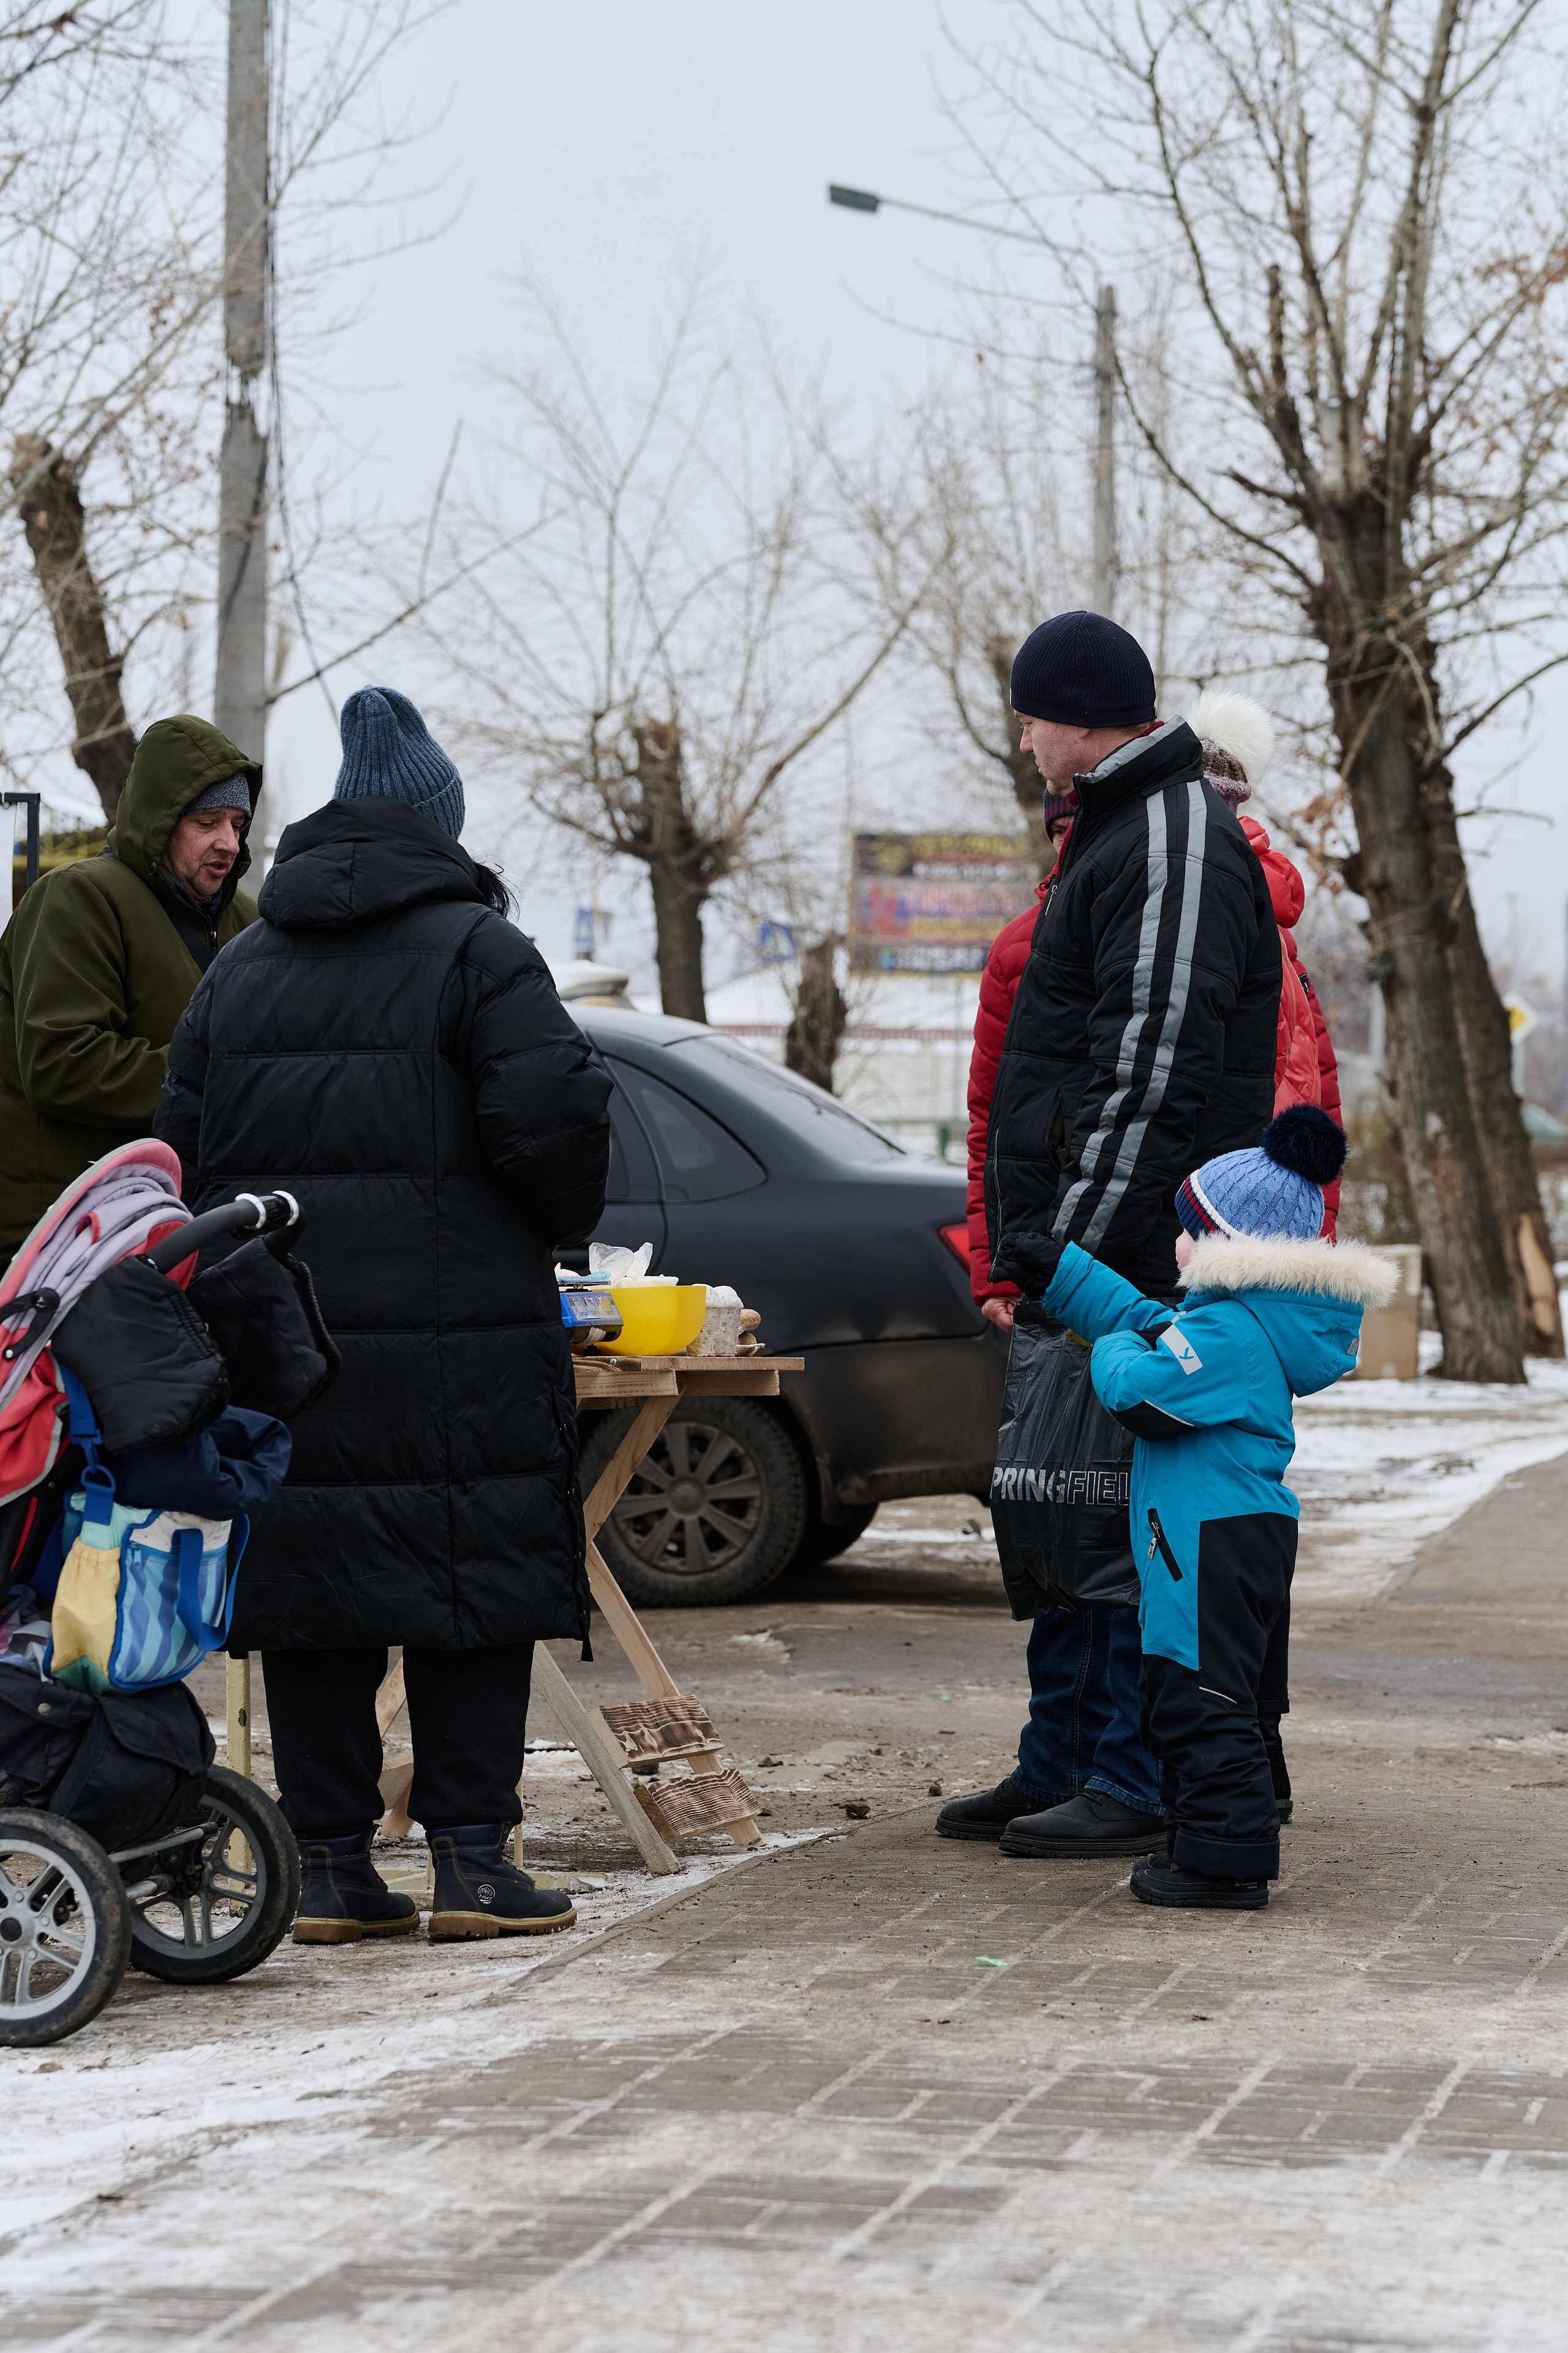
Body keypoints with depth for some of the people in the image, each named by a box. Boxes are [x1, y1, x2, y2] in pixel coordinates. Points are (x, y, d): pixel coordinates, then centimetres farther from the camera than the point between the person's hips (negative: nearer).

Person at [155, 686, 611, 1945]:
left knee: (310, 1596, 7)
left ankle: (331, 1862, 8)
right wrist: (563, 1228, 6)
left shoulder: (239, 971, 15)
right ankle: (471, 1853, -1)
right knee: (474, 1575, 1)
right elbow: (553, 1119, -13)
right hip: (457, 1334, -5)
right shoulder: (477, 951, -3)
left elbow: (182, 1148, 15)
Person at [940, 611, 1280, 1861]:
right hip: (1080, 1251, 11)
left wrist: (1071, 1245, -23)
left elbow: (1152, 1074, -21)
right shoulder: (1116, 832, 19)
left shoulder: (1180, 851, -14)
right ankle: (1062, 1766, 21)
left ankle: (1141, 1783, -4)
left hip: (1137, 1247, -11)